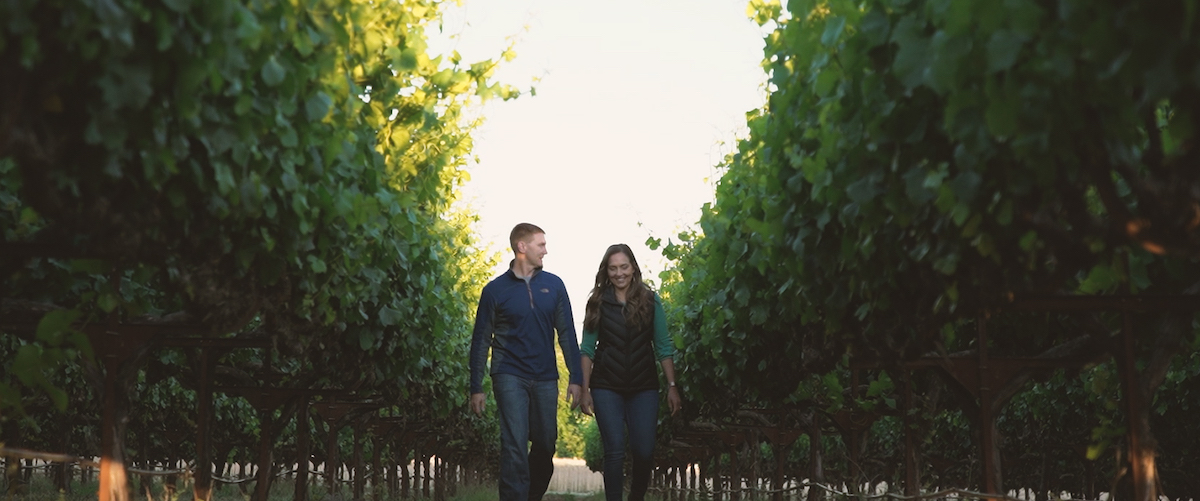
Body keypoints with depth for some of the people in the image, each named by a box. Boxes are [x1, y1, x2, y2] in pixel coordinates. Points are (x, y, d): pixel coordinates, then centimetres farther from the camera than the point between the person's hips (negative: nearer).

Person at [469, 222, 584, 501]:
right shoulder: (496, 290, -2)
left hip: (545, 378, 3)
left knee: (545, 444, 10)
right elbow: (481, 341, 2)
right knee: (515, 446, -11)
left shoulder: (553, 285, 5)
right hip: (510, 376, -3)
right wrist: (476, 388, -1)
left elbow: (566, 333, 6)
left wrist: (576, 377, 0)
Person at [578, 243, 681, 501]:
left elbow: (663, 347, 4)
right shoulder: (598, 303, 3)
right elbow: (587, 349, 3)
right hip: (607, 388, 0)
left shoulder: (650, 301, 3)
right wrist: (585, 390, -3)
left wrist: (672, 386, -2)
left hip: (643, 388, 1)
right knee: (615, 451, -5)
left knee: (644, 451, -3)